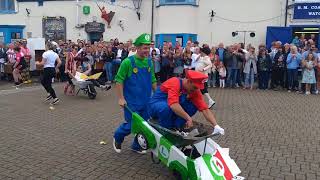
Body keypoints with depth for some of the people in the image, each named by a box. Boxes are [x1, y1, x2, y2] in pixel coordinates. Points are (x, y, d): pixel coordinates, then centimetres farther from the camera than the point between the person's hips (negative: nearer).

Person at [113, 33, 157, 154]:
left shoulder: (149, 62, 5)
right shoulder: (128, 62, -12)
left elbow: (153, 80, 14)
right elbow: (119, 80, -11)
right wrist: (121, 98, -13)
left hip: (146, 101, 6)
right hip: (132, 102, -5)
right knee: (131, 125, 0)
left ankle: (136, 146, 32)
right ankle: (117, 137, 30)